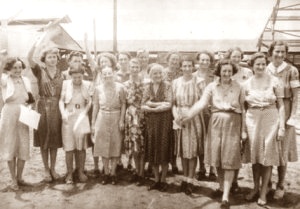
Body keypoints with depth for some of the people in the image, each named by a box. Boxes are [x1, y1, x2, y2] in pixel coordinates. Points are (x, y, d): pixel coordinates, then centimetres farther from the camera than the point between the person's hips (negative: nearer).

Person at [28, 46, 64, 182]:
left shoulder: (61, 74, 7)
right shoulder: (40, 71, 1)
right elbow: (30, 59, -17)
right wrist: (36, 44, -26)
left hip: (56, 108, 2)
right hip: (43, 107, -2)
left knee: (55, 140, 8)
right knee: (44, 140, 5)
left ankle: (53, 168, 22)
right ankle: (46, 169, 18)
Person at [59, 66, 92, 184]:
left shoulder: (86, 85, 5)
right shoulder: (66, 84, 3)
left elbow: (89, 101, 3)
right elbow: (61, 100, 2)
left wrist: (84, 112, -12)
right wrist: (63, 113, -12)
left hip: (82, 116, 1)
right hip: (68, 117, 0)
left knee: (81, 146, 3)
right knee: (69, 146, 1)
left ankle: (81, 172, 14)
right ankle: (69, 173, 10)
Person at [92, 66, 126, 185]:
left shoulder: (120, 87, -2)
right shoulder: (98, 89, 4)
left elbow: (123, 104, -3)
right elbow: (95, 106, 6)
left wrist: (122, 120, -11)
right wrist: (93, 123, 4)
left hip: (116, 119, -1)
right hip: (102, 119, 2)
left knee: (115, 146, 3)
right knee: (103, 146, 4)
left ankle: (113, 173, 15)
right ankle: (106, 173, 16)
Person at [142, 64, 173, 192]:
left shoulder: (167, 86, -1)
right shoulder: (147, 87, 8)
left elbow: (168, 105, -11)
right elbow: (143, 106, 0)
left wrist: (151, 105, -8)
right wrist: (160, 104, -11)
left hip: (164, 121, -3)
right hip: (151, 122, 3)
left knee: (163, 149, 1)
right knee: (152, 150, 5)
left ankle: (163, 180, 13)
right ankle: (156, 180, 18)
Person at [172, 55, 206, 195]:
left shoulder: (199, 81, -3)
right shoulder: (176, 82, 7)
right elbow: (173, 102, 9)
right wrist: (176, 114, -7)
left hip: (194, 118, -3)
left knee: (192, 150, 0)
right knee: (183, 150, 9)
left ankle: (190, 181, 11)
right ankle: (185, 178, 24)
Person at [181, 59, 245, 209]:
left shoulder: (238, 87, 3)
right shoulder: (212, 86, 2)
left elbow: (243, 109, 5)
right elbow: (202, 103, -12)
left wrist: (243, 129, 2)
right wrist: (189, 115, -27)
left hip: (233, 124, -1)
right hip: (216, 123, 1)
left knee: (229, 159, -3)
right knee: (217, 157, 9)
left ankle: (226, 196, -2)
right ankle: (221, 187, 30)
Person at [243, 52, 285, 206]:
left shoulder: (274, 81, -4)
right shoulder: (247, 84, 4)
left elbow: (281, 105, -3)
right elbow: (244, 107, 8)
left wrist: (282, 127, -8)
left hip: (270, 120, -2)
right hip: (252, 120, 2)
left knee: (268, 156, 4)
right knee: (255, 155, 10)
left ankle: (263, 192, 17)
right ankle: (256, 188, 27)